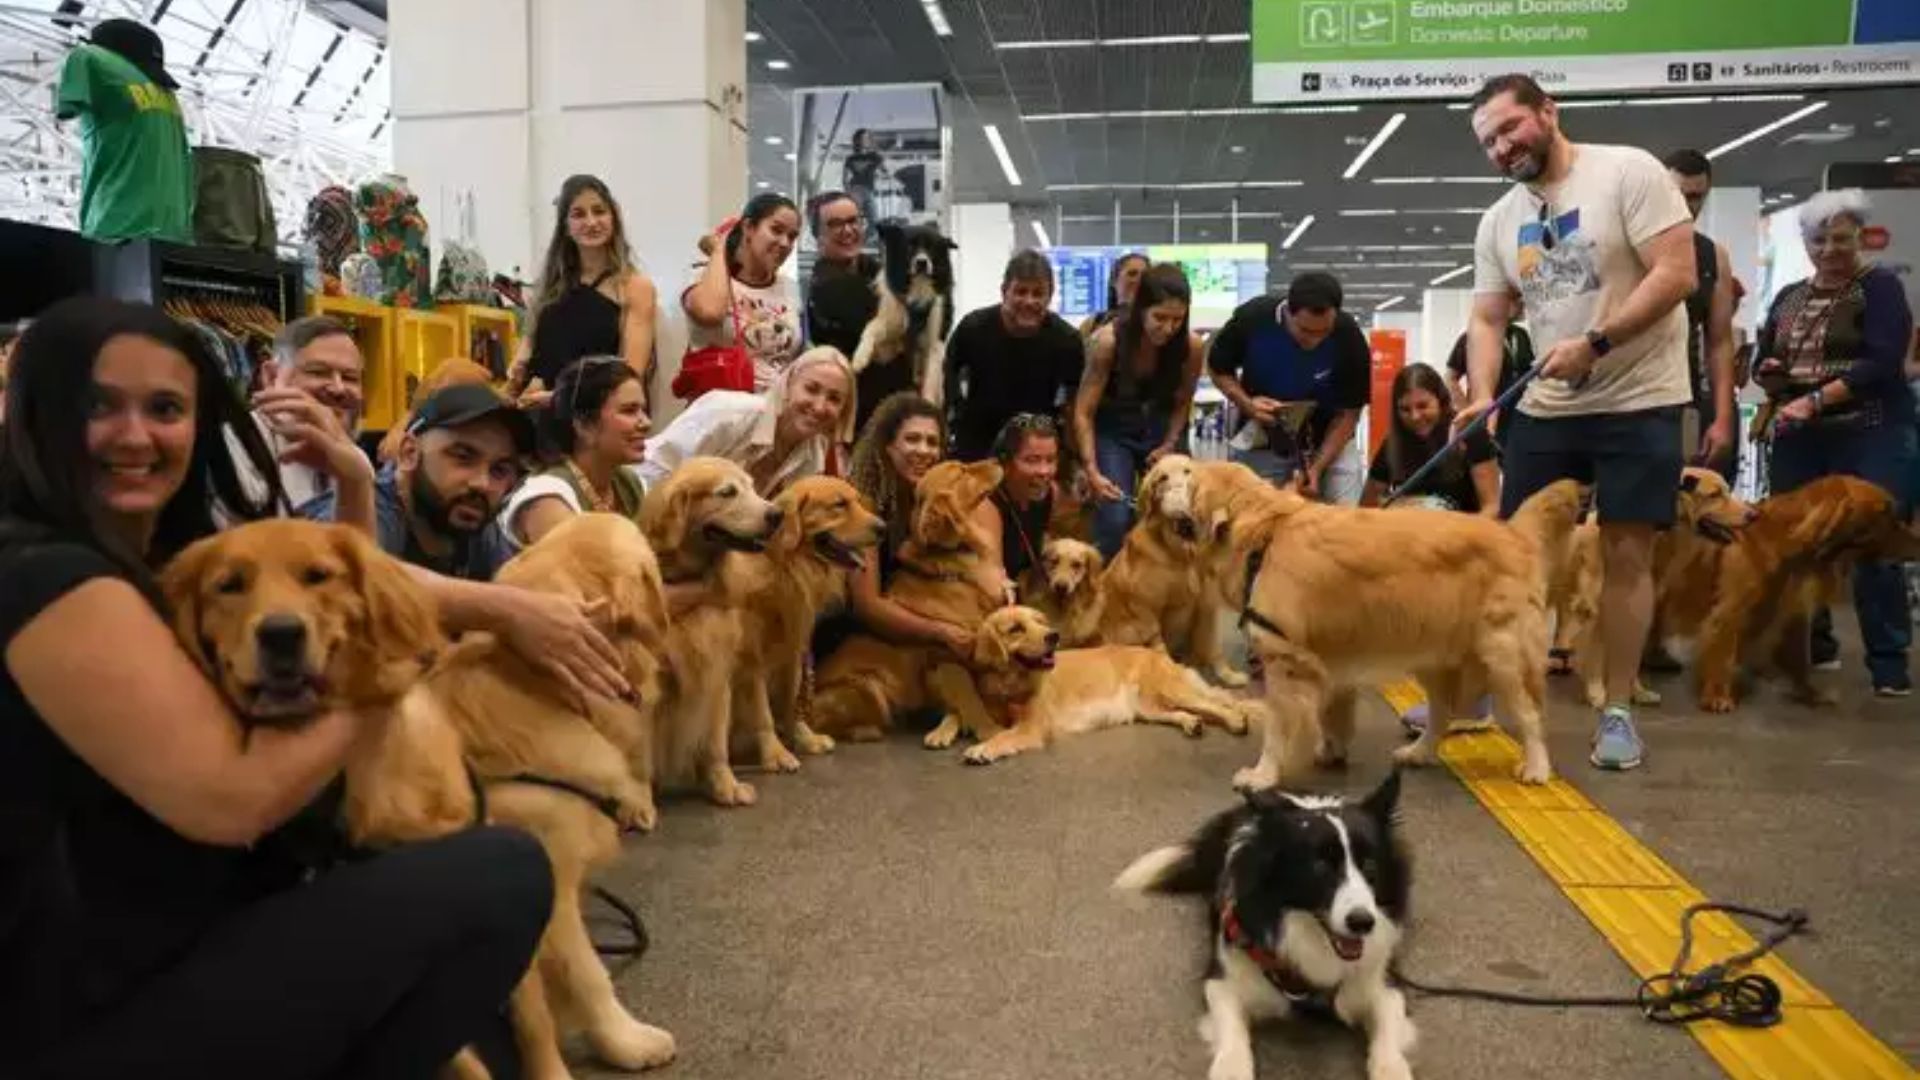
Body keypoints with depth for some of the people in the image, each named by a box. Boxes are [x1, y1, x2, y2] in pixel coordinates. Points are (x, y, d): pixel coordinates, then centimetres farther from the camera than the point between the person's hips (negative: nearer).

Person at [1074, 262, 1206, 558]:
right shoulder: (1108, 341, -28)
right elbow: (1083, 412, -22)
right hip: (1112, 430, -3)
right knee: (1115, 519, -15)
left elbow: (1183, 403, 1)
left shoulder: (1192, 346, -20)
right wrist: (1092, 471, -30)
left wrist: (1169, 446, -9)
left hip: (1161, 428, 3)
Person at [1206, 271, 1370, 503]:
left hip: (1331, 443, 0)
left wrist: (1317, 468, -23)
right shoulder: (1252, 318, -23)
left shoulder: (1350, 339, -23)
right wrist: (1246, 403, -23)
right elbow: (1218, 368, -4)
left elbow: (1349, 412, -13)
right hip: (1260, 445, 0)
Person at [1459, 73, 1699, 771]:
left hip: (1639, 402, -5)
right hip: (1543, 408, 5)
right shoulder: (1498, 221, 8)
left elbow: (1677, 274, -15)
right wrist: (1481, 395, -10)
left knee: (1626, 555, -1)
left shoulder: (1627, 172, -9)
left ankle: (1617, 711, 9)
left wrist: (1594, 343, -24)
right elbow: (1487, 319, 8)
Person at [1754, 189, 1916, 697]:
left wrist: (1815, 399, -20)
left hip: (1871, 435, -5)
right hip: (1799, 439, 5)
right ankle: (1812, 643, 19)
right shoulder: (1789, 297, 15)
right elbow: (1763, 362, 19)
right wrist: (1770, 374, -4)